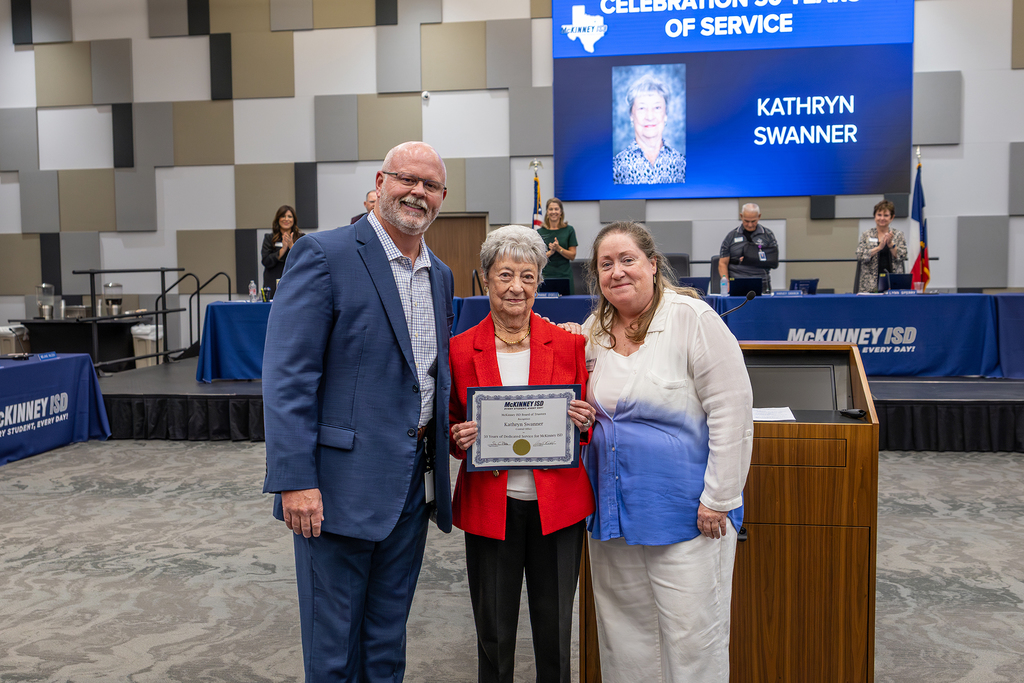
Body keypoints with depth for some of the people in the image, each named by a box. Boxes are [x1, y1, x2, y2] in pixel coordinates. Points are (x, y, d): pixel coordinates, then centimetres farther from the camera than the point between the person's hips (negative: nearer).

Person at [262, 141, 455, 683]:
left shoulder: (440, 276, 13)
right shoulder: (324, 254, -10)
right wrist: (294, 480, -20)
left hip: (413, 485, 7)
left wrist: (448, 432, 8)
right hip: (343, 483, -6)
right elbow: (287, 377, -15)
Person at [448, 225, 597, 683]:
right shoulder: (460, 350, 0)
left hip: (557, 504, 1)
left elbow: (588, 419, 8)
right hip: (490, 506, 0)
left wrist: (584, 422, -13)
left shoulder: (568, 344, 1)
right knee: (494, 634, 10)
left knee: (555, 633, 10)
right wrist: (459, 438, -13)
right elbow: (449, 427, 9)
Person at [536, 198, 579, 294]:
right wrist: (550, 252, -14)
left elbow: (572, 256, 2)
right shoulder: (540, 232, 6)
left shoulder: (569, 230, 5)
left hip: (565, 275, 0)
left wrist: (558, 248, -13)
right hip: (546, 276, 0)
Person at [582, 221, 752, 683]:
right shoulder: (593, 332, 6)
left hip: (686, 513, -5)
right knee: (624, 629, 16)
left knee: (691, 636, 3)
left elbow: (732, 413, -15)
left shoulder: (692, 318, -12)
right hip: (612, 507, 6)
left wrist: (718, 500, -15)